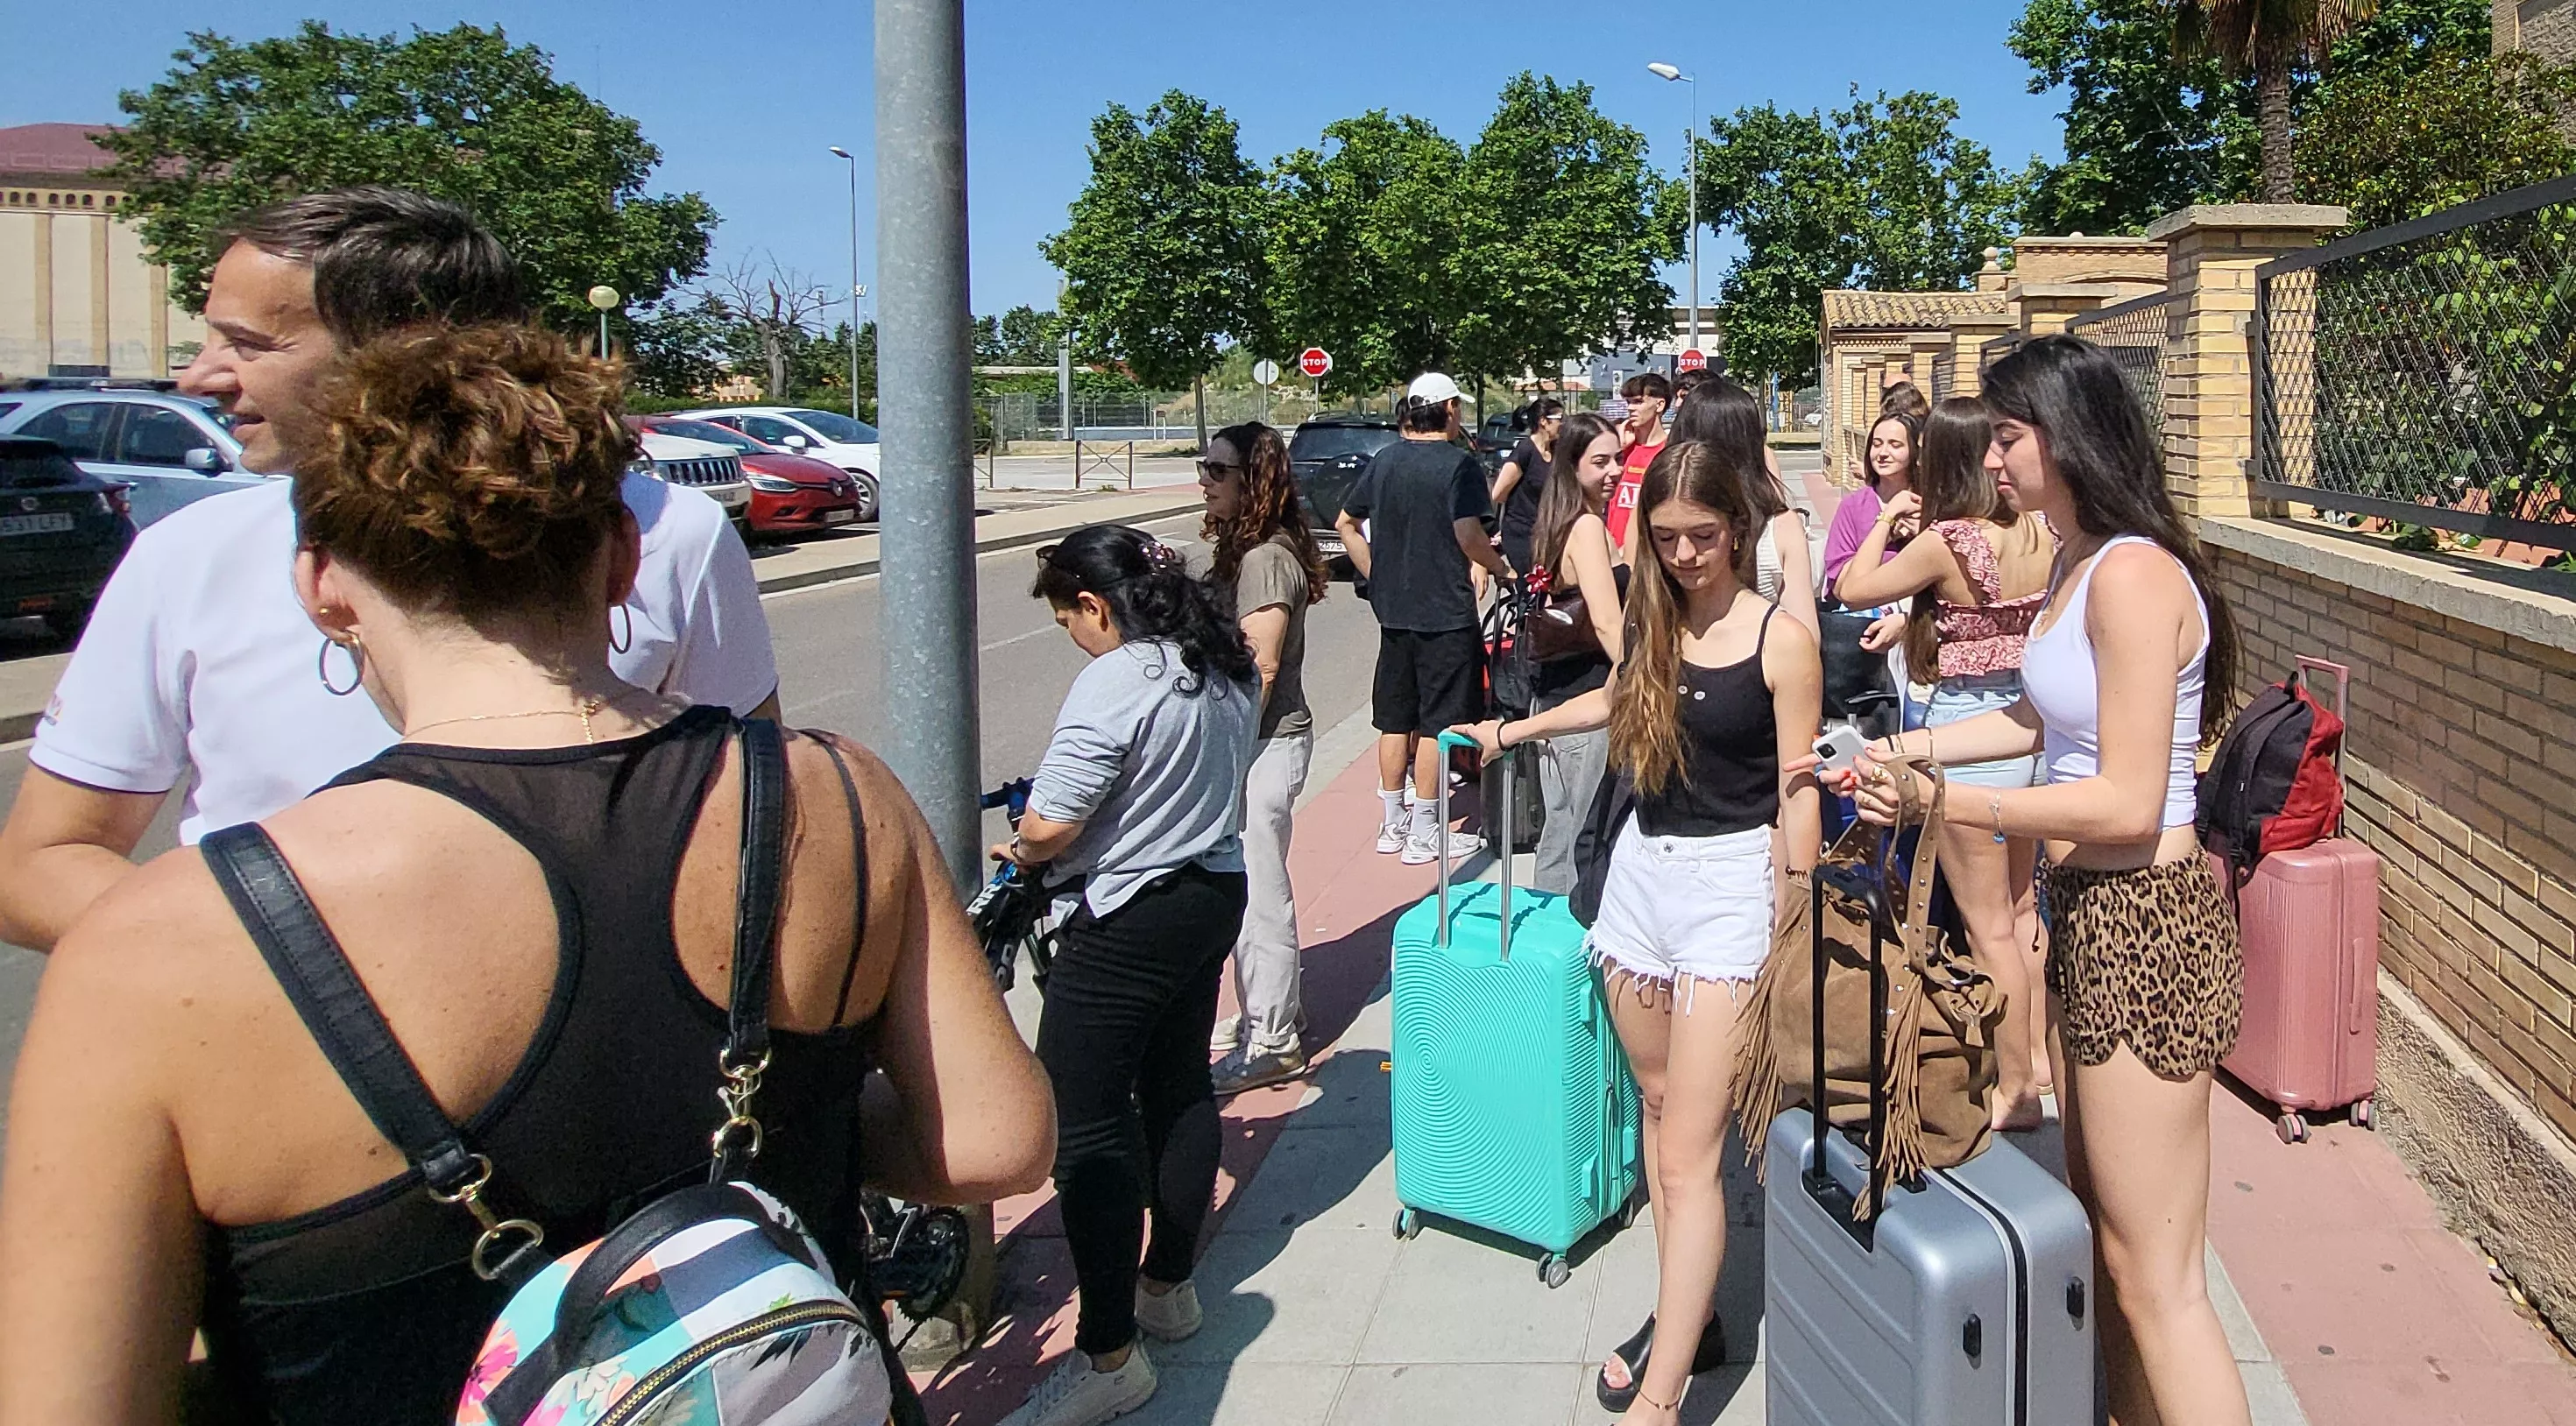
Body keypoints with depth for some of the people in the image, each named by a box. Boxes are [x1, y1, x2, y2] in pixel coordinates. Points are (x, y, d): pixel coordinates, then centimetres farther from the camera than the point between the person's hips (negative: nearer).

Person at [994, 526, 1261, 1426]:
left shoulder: (1115, 683, -22)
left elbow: (1050, 827, -23)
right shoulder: (1229, 667, 5)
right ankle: (1169, 1287, 34)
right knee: (1180, 1089, 20)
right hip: (1215, 892, 10)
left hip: (1127, 922, -9)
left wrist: (1019, 850, -2)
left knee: (1085, 1130, -2)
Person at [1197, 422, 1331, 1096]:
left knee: (1258, 890, -2)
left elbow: (1261, 666, -20)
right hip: (1250, 738, 10)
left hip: (1265, 742, -10)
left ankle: (1271, 1043, 8)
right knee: (1250, 884, 18)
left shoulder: (1265, 558, -18)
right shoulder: (1243, 548, 13)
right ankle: (1269, 1009, 31)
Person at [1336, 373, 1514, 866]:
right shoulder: (1457, 463, -11)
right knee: (1437, 723, 1)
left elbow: (1346, 523, 13)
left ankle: (1392, 824, 21)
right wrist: (1502, 568, -2)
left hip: (1394, 611, 6)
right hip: (1446, 613, -6)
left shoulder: (1386, 460, 7)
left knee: (1396, 720, 13)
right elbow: (1469, 536, -19)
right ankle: (1425, 834, 6)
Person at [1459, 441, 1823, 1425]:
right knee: (1657, 1103, 12)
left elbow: (1797, 791, -8)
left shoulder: (1780, 637, -9)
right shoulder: (1654, 622, 8)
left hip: (1729, 883, -6)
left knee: (1688, 1152, -8)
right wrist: (1514, 729, 34)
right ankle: (1683, 1316, 25)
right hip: (1641, 869, 6)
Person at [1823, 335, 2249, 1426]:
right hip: (2088, 911, 10)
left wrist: (1941, 800, -20)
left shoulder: (2133, 575, -21)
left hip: (2144, 924, -10)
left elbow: (2127, 804, -24)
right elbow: (2034, 722, 22)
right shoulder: (2077, 563, 10)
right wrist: (1890, 754, 17)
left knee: (2154, 1281, -1)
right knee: (2104, 1237, 20)